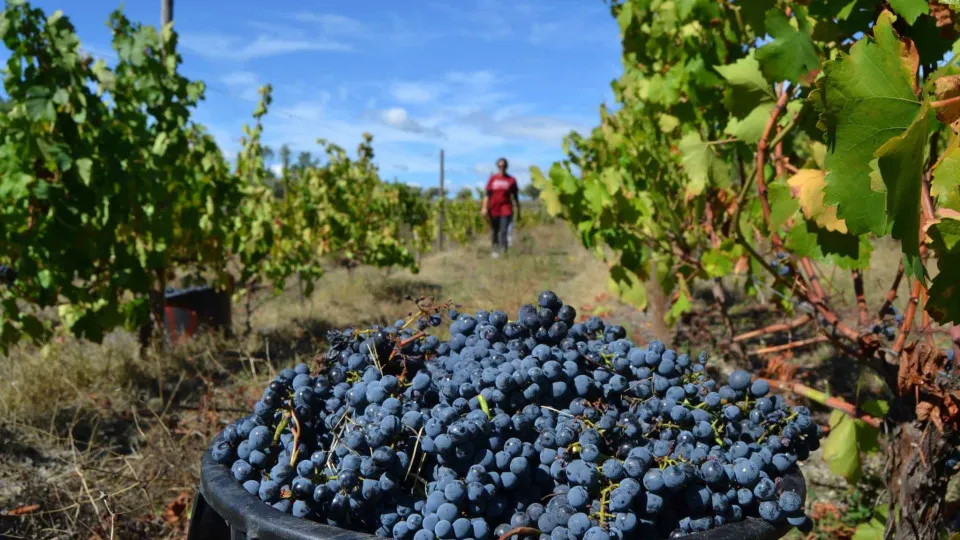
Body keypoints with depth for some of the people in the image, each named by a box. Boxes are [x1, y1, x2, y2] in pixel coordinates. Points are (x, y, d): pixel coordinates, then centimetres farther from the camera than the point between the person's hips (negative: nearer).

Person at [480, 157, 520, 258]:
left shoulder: (511, 180, 3)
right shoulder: (493, 178, 7)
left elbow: (516, 197, 8)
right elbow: (487, 194, 6)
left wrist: (518, 211, 9)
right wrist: (484, 207, -3)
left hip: (506, 209, -2)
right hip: (494, 209, 2)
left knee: (504, 231, -12)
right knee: (494, 231, 10)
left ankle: (504, 252, -13)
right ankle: (495, 251, 23)